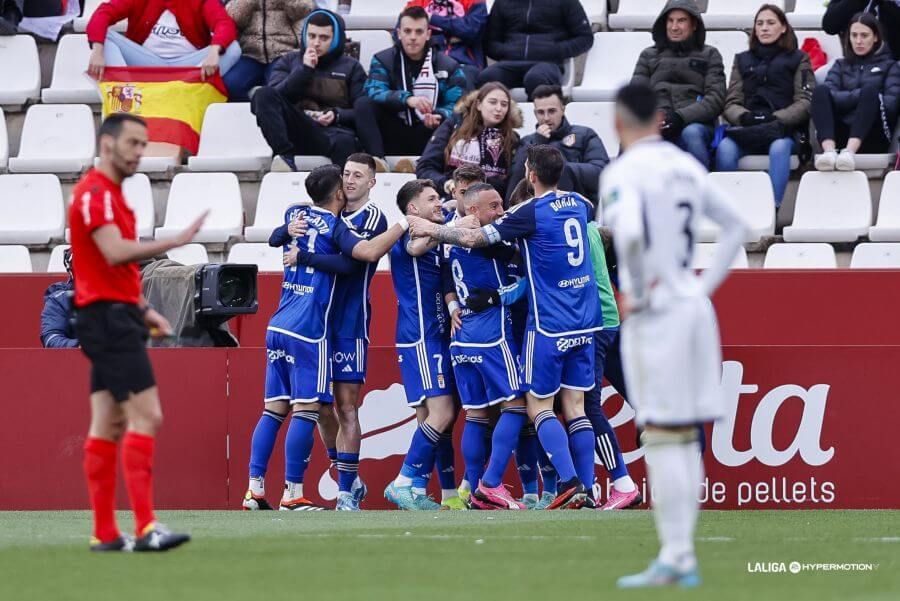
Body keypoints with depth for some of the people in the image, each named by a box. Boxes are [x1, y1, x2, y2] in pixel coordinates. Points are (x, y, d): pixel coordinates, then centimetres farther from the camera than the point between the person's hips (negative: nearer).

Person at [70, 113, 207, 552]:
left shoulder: (110, 194, 20)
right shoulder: (95, 192, -12)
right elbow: (115, 252, -26)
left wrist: (143, 310, 19)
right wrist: (176, 242, -28)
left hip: (113, 318, 10)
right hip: (108, 315, -10)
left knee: (108, 425, 7)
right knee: (145, 416, -15)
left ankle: (105, 533, 7)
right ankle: (145, 528, -20)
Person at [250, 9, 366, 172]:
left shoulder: (351, 67, 19)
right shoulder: (288, 62, 23)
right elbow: (273, 97, 6)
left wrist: (337, 115, -10)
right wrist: (304, 70, 1)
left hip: (333, 130, -2)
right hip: (297, 130, 2)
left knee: (344, 141, -40)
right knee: (264, 95, -25)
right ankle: (285, 156, -40)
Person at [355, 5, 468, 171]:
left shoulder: (448, 66, 5)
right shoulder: (383, 61, 5)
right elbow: (375, 93, -14)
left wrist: (439, 117, -30)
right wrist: (407, 99, -32)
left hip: (428, 138, -1)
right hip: (393, 137, 1)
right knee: (363, 105, -22)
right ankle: (377, 159, -39)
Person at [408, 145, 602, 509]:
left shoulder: (531, 213, -13)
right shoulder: (578, 205, 7)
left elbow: (474, 238, -10)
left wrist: (431, 230, 6)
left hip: (549, 325, -6)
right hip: (584, 324, 6)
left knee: (538, 405, 2)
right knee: (575, 406, 7)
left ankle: (571, 483, -12)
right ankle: (587, 490, 1)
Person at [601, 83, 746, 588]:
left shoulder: (624, 172, -10)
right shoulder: (687, 167, 12)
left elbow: (630, 233, -28)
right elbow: (736, 227, 19)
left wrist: (637, 295, -14)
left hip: (655, 314, -7)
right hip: (696, 309, 7)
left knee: (663, 437, -6)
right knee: (686, 438, 9)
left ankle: (678, 556, -9)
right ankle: (678, 555, 10)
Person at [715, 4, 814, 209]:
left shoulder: (798, 59, 15)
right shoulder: (743, 60, 22)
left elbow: (804, 103, 4)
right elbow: (731, 103, 13)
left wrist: (775, 119, -12)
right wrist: (745, 117, -10)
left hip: (784, 131, -2)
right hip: (747, 130, 2)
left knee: (779, 148, -38)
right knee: (725, 148, -32)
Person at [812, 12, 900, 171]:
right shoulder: (840, 65, 24)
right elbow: (829, 96, 3)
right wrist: (859, 96, -8)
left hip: (872, 137, -2)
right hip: (839, 136, 2)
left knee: (870, 89, -29)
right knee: (821, 91, -23)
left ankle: (850, 152, -53)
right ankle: (829, 151, -49)